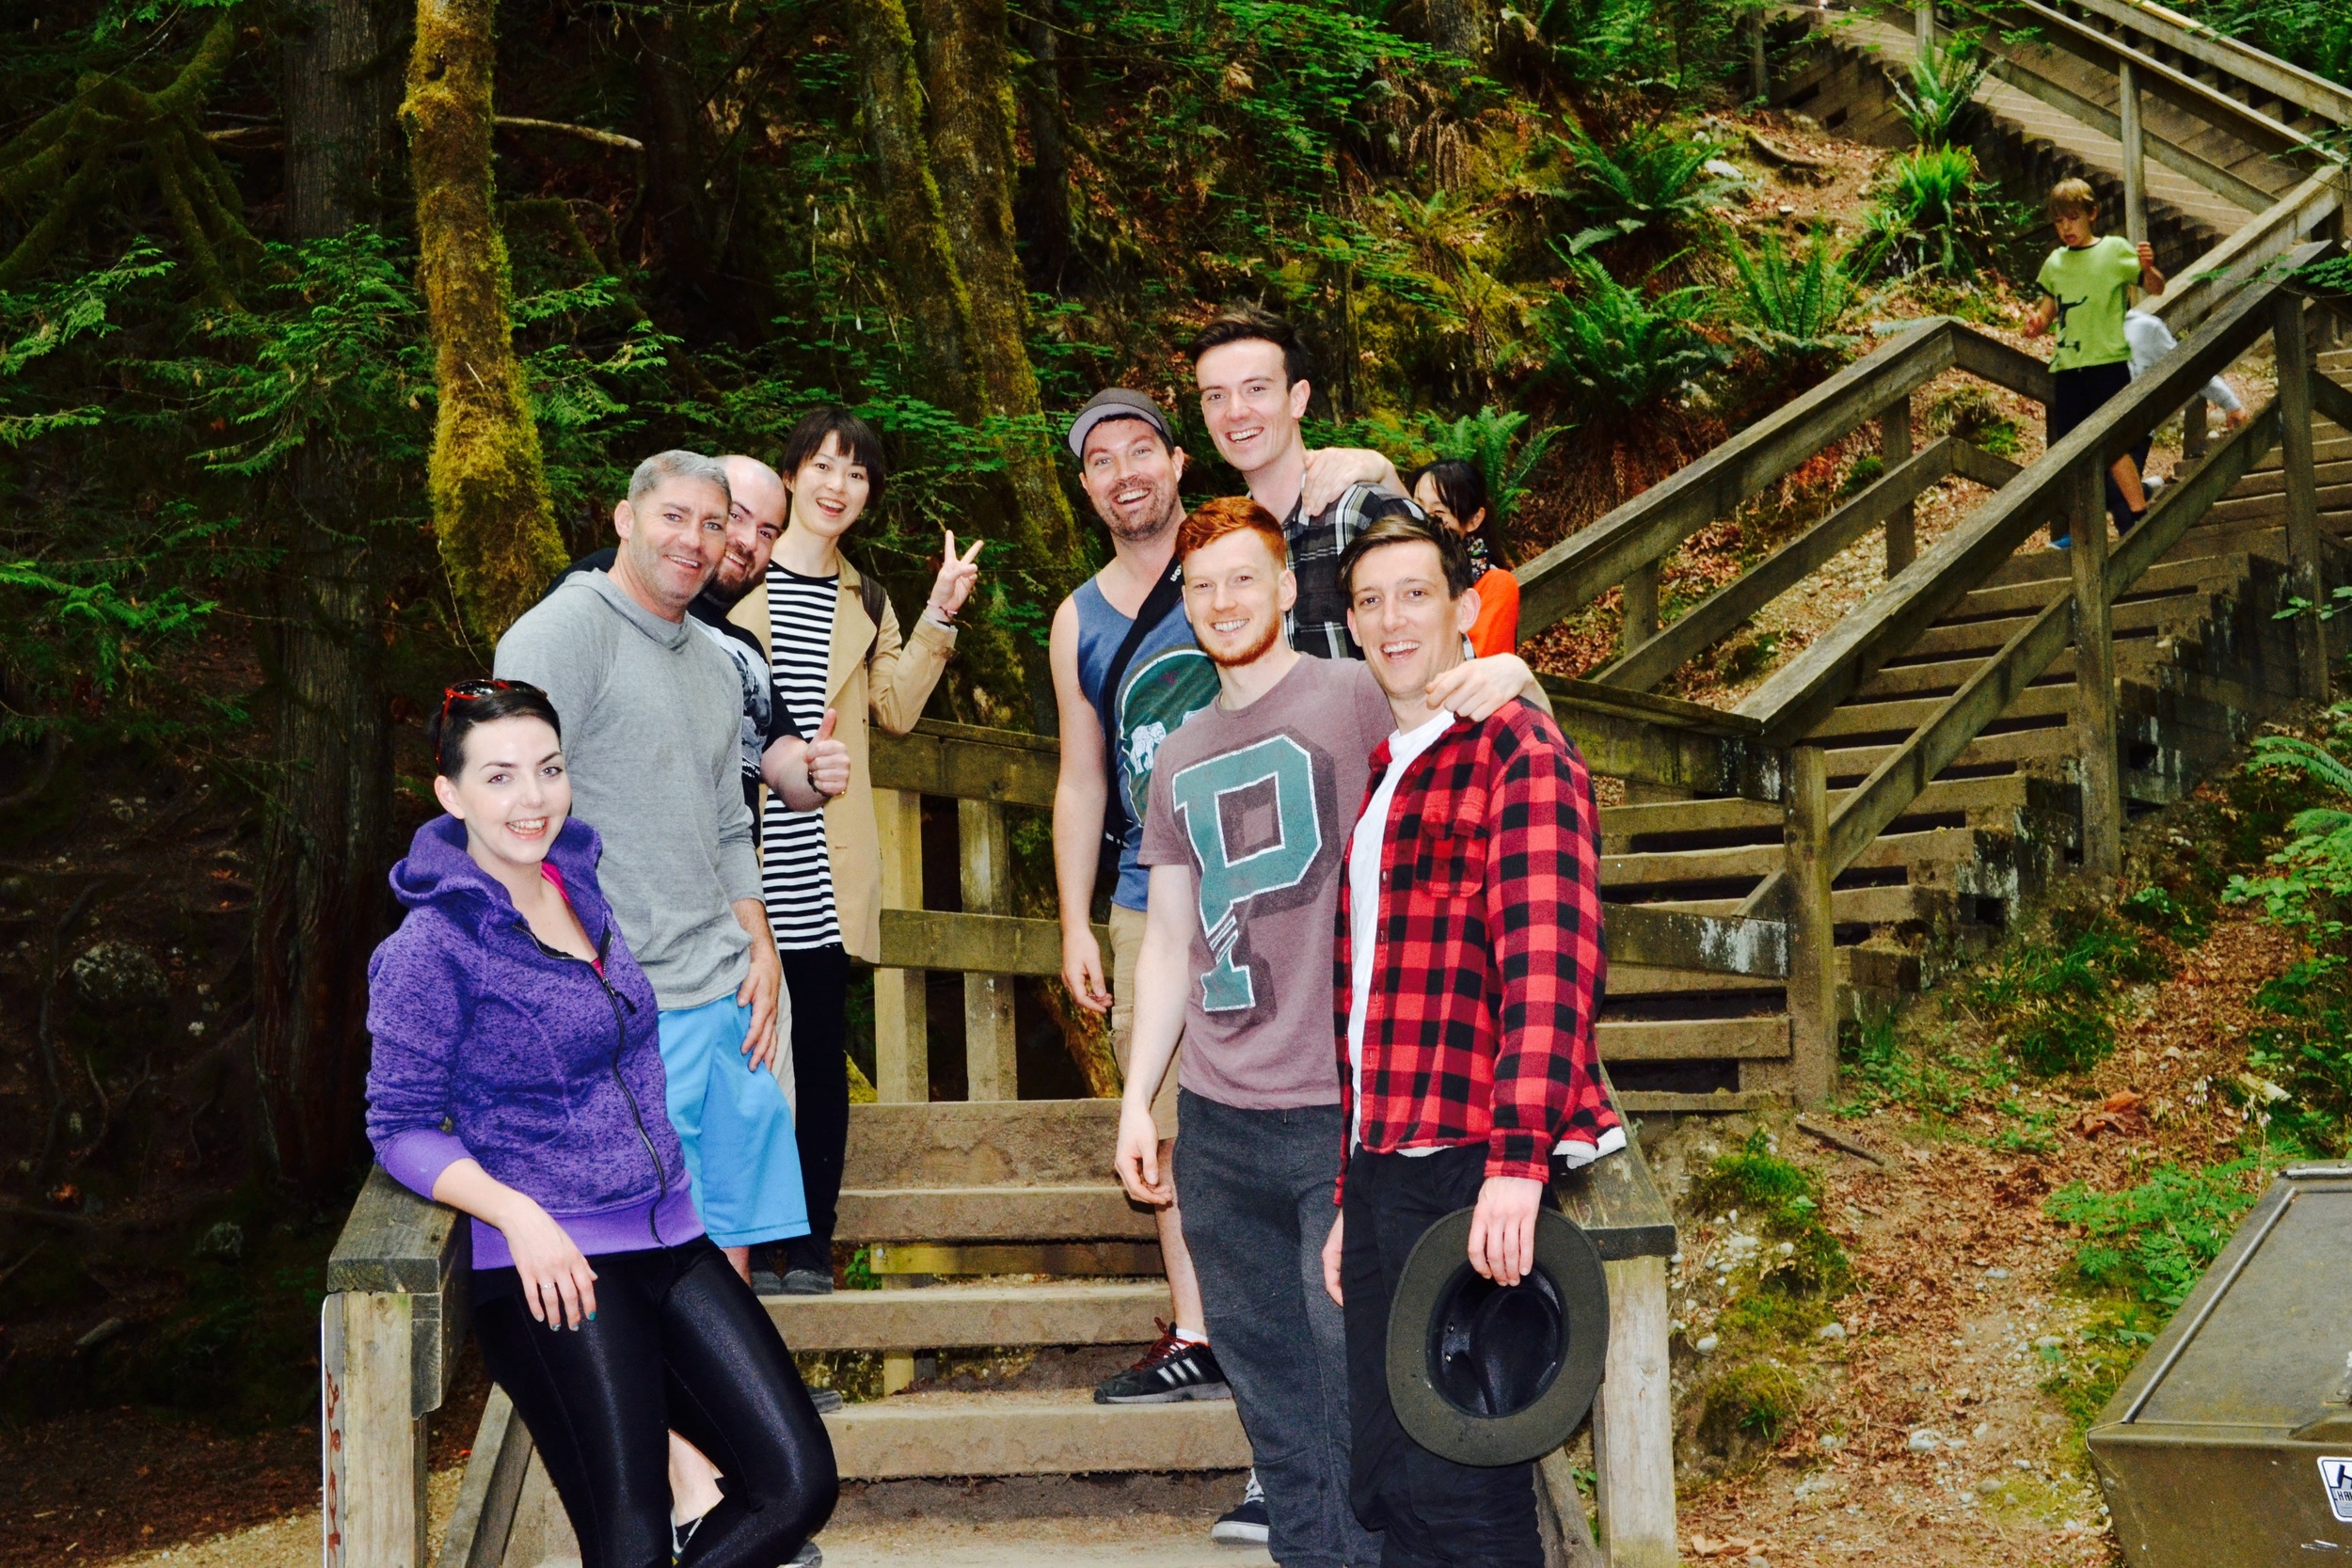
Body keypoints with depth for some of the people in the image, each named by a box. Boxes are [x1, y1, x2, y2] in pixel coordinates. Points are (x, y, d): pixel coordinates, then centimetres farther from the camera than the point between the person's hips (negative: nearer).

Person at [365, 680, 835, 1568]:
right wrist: (518, 1214, -20)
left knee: (802, 1487, -3)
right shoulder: (433, 945, -10)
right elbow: (402, 1126, -8)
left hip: (668, 1236, 7)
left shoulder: (579, 878, 11)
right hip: (554, 1263, -7)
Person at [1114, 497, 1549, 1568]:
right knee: (1261, 1365, 12)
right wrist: (1137, 1098, 15)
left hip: (1340, 1113, -6)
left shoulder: (1357, 699, -3)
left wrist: (1512, 676, -35)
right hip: (1215, 1118, 6)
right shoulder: (1181, 761, 16)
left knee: (1353, 1360, -6)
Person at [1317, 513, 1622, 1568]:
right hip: (1383, 1168, 8)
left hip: (1473, 1171, -8)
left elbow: (1550, 959, -19)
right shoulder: (1373, 780, 21)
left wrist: (1518, 1161, -29)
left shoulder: (1518, 751, -6)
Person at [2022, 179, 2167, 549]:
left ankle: (2141, 517, -6)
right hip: (2068, 365, 5)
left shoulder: (2116, 250, 1)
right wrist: (2036, 323, -1)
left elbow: (2155, 289, 1)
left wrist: (2147, 268, -20)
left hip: (2108, 361, -5)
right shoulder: (2054, 263, 13)